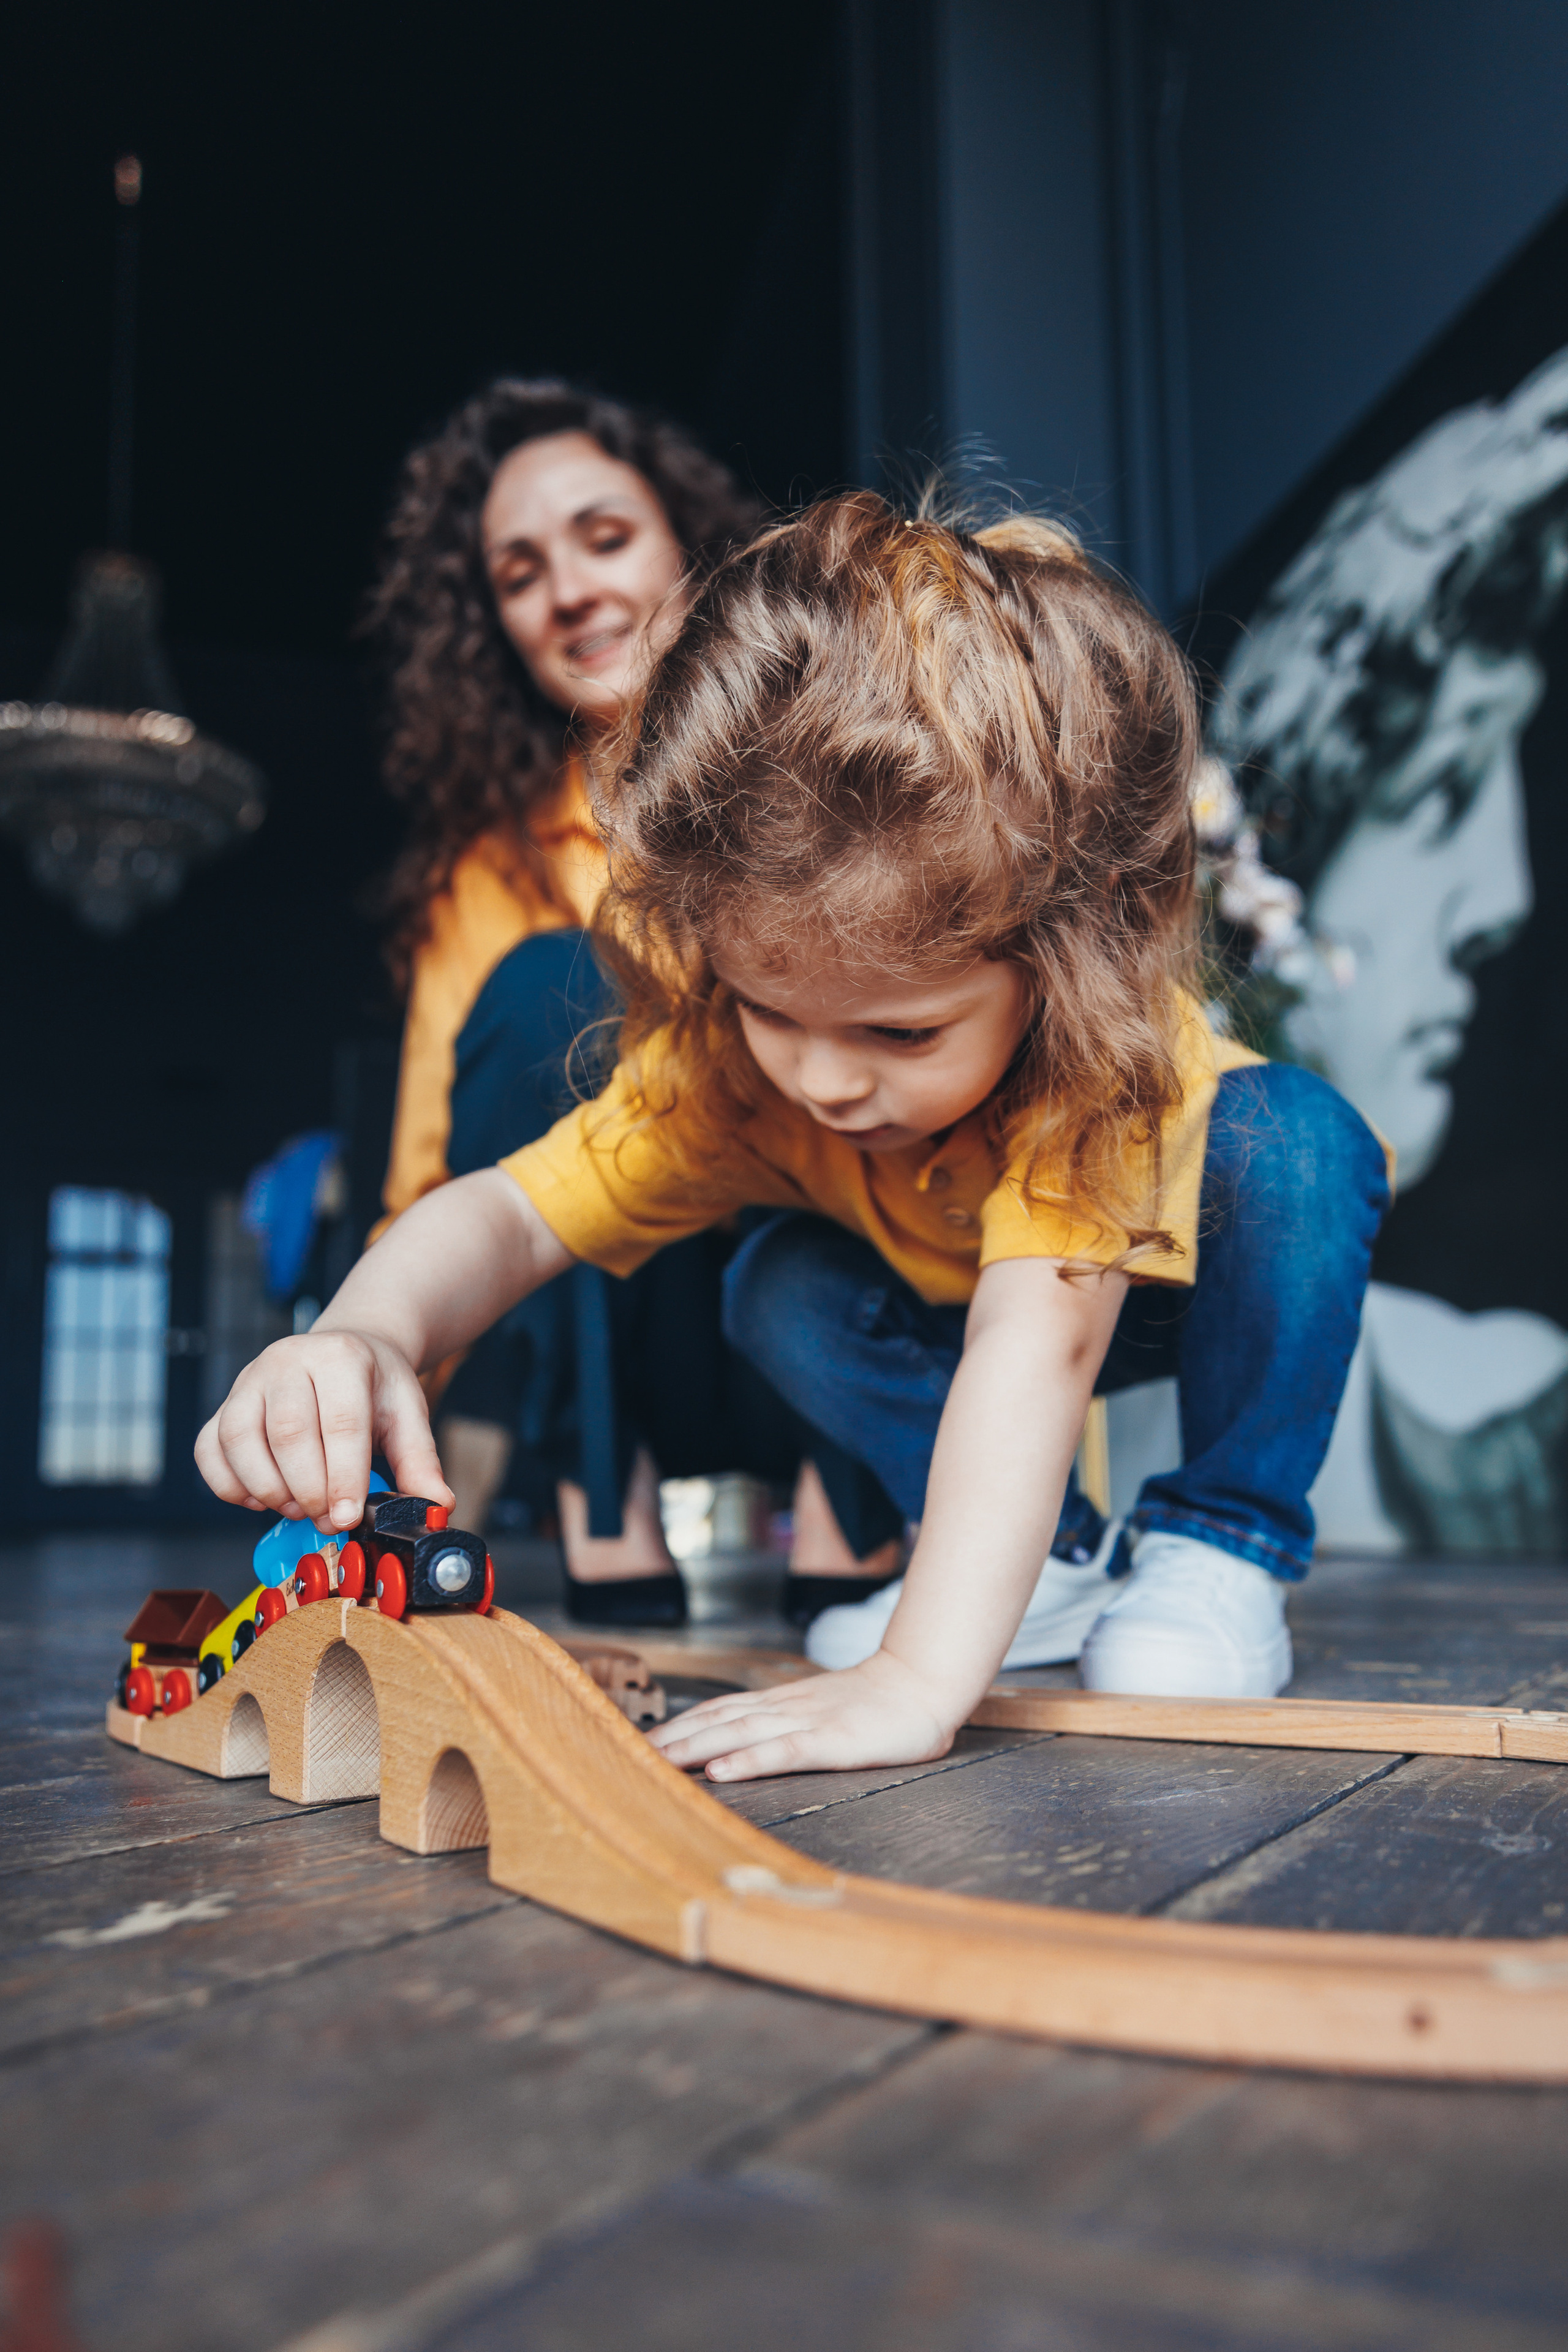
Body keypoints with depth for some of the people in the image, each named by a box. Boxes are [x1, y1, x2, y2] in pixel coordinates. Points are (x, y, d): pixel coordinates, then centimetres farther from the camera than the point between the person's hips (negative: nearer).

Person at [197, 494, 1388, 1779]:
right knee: (785, 1291, -24)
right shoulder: (729, 1056, -31)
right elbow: (506, 1213, -32)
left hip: (1222, 1273, -3)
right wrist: (363, 1336, -54)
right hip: (943, 1299, 4)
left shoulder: (1096, 1044, -45)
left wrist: (922, 1675, -64)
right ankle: (1048, 1561, -7)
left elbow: (1038, 1336, -55)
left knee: (1289, 1140, -34)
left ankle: (1222, 1550, -17)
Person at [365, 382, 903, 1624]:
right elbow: (436, 1189, -8)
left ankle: (849, 1521, -20)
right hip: (627, 1352, 1)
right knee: (549, 990, -21)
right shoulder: (496, 858, 0)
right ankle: (610, 1524, -20)